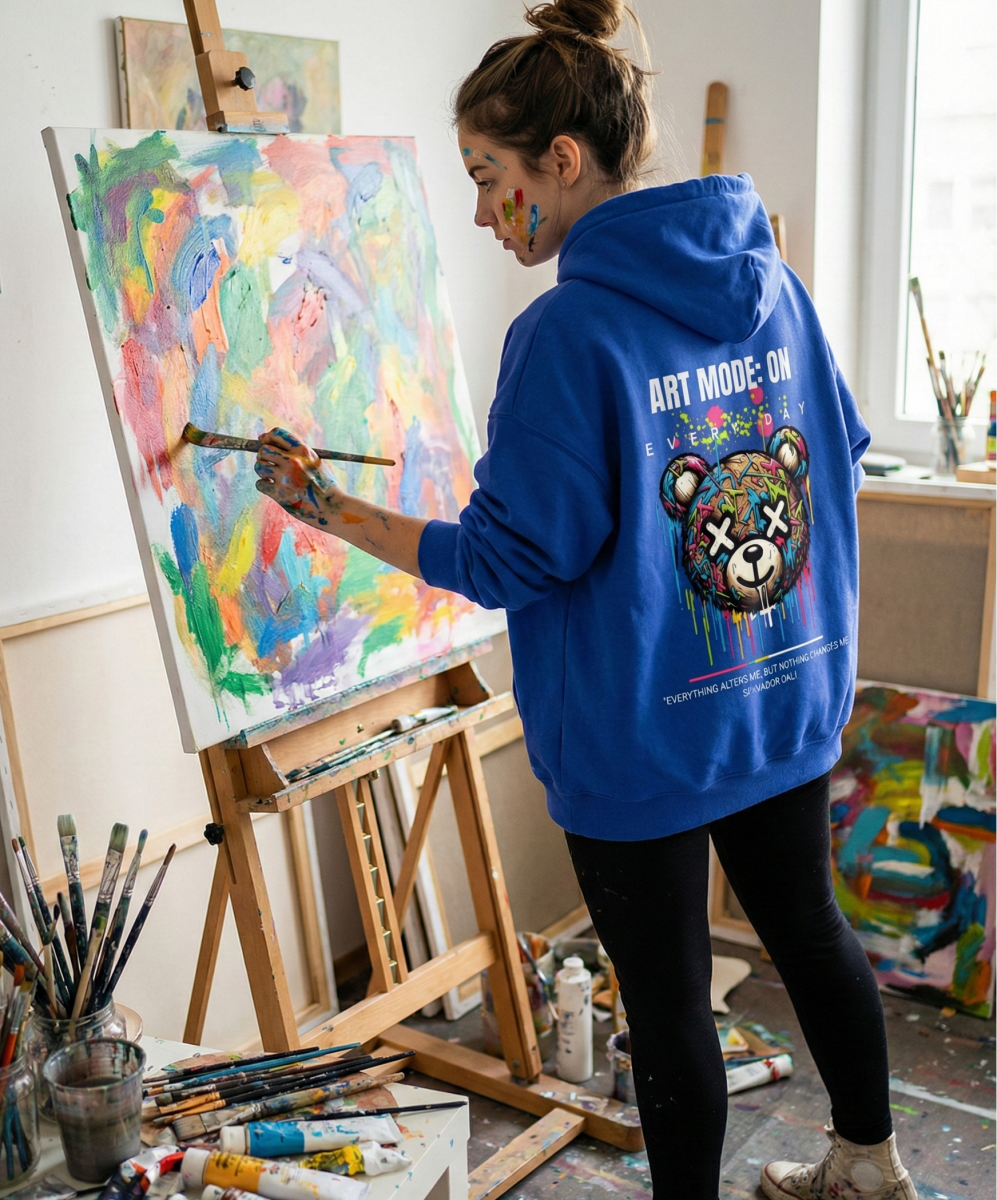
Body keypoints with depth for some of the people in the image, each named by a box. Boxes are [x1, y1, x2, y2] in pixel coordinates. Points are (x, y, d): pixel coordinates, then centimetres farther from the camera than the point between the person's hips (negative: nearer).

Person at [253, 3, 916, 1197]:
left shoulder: (567, 333, -21)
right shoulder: (772, 282, 0)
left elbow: (515, 559, -19)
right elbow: (838, 453, 12)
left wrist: (326, 507, -12)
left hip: (641, 735, -7)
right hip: (790, 699, 8)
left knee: (667, 995, 10)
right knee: (806, 925, 25)